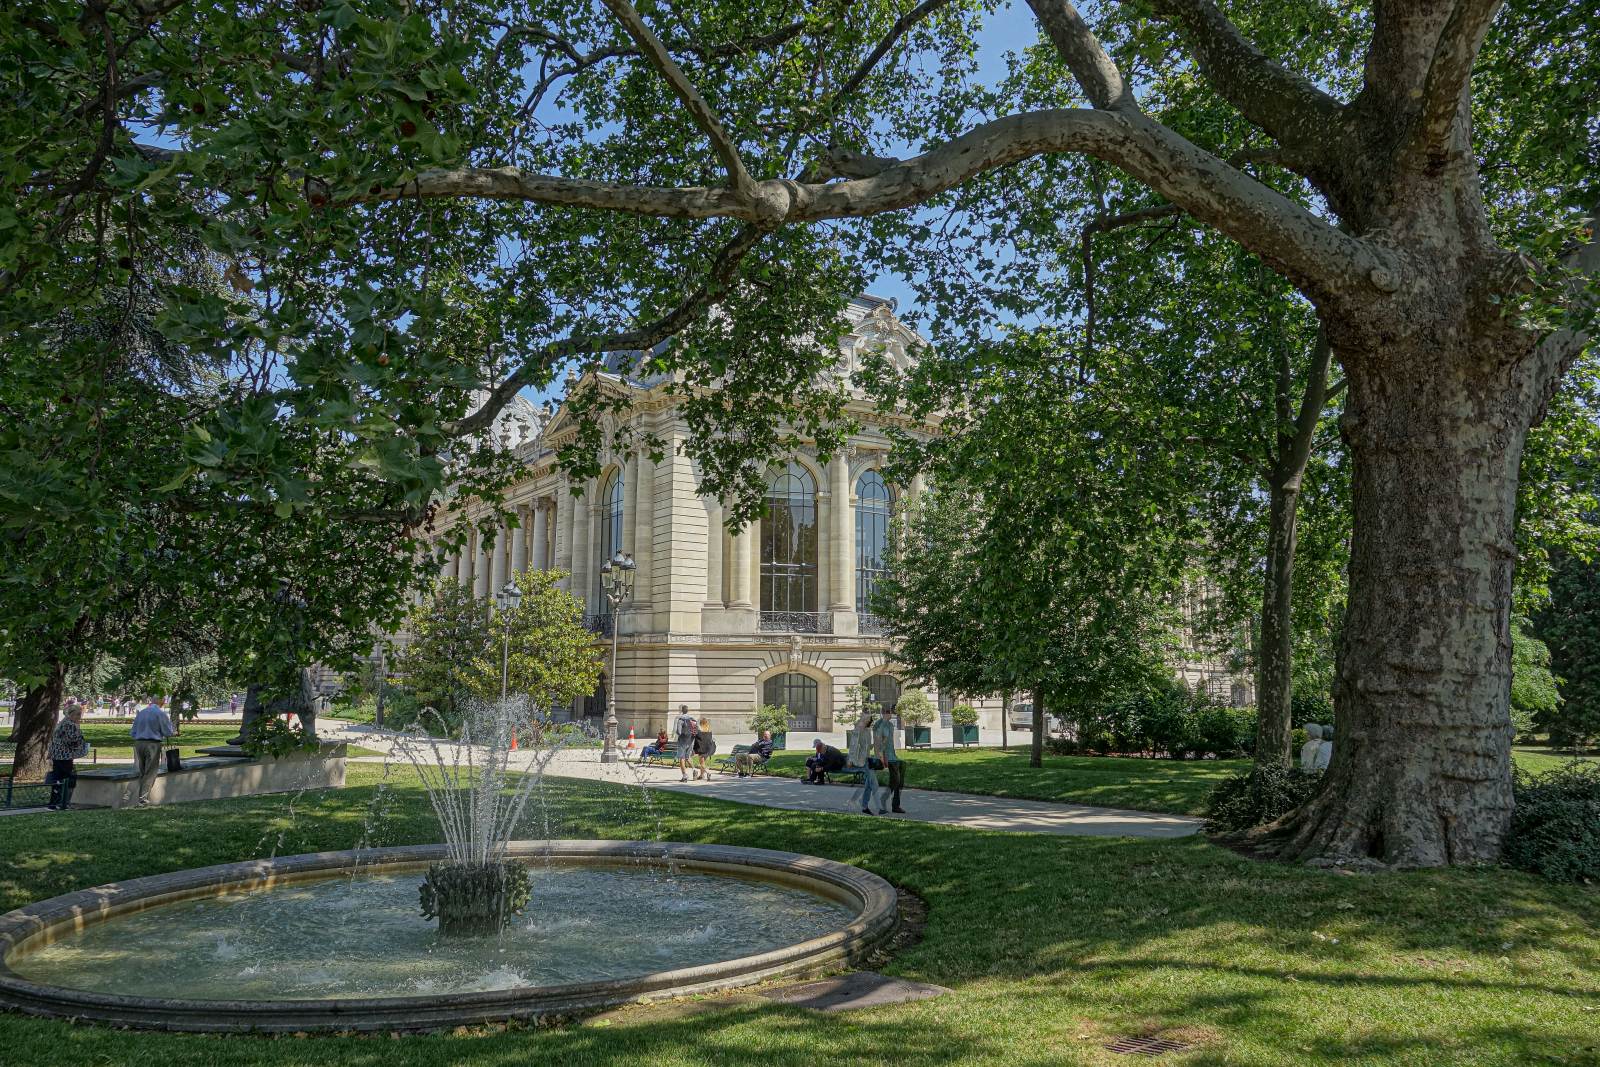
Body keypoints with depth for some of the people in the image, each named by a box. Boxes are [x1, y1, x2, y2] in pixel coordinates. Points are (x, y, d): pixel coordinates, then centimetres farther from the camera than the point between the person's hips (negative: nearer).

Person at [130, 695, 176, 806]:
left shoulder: (140, 713, 12)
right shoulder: (160, 713, -5)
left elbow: (134, 732, 16)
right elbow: (167, 732, -6)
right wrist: (173, 732, 15)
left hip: (139, 743, 5)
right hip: (153, 744, -5)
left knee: (142, 772, 14)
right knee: (150, 773, -1)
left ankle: (142, 796, 14)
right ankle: (143, 798, -5)